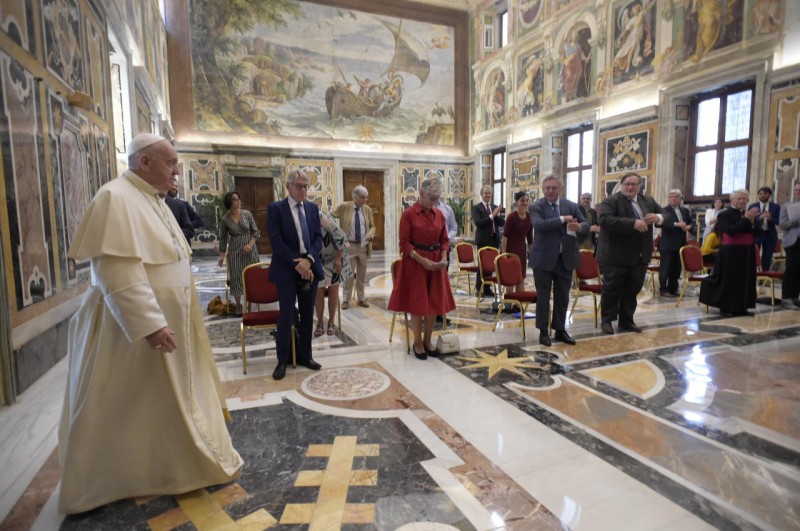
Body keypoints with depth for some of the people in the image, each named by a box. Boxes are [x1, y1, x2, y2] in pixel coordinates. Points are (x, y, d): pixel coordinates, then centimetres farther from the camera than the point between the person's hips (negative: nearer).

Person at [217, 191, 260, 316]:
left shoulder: (247, 214, -2)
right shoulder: (225, 219, -2)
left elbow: (256, 232, 1)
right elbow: (223, 239, 5)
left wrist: (250, 245, -13)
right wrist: (222, 254, 0)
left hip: (250, 250, 1)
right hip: (235, 251, 0)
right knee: (236, 278, 1)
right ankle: (238, 306, 13)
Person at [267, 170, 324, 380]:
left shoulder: (313, 207, 10)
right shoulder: (276, 208, -4)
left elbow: (318, 237, 4)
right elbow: (276, 242, -12)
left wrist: (308, 260, -13)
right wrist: (297, 263, -17)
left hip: (310, 267, 5)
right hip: (287, 269, -4)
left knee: (307, 315, 11)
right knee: (286, 317, 0)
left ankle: (304, 355, 25)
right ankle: (283, 360, 15)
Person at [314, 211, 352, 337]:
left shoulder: (323, 219, -31)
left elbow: (341, 238, -24)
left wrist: (338, 259, -19)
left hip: (334, 258, -3)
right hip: (317, 261, 3)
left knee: (333, 289, 4)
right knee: (318, 290, -2)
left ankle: (331, 322, 16)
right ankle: (320, 323, 10)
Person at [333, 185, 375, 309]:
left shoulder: (368, 210, 4)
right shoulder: (344, 207, -5)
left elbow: (372, 226, 11)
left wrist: (370, 234, -10)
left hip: (364, 246, 3)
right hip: (349, 245, -3)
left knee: (362, 274, 12)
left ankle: (361, 299, 25)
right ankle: (346, 300, 16)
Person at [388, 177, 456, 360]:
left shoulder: (439, 214, 7)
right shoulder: (408, 214, -9)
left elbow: (444, 240, 12)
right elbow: (404, 243, -12)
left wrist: (444, 257, -6)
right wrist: (422, 260, -20)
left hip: (436, 263, 5)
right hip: (415, 262, -5)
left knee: (435, 302, 8)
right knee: (417, 303, 2)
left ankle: (428, 340, 23)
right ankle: (417, 342, 18)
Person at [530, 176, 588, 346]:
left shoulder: (571, 206, 6)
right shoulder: (536, 206, -7)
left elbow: (586, 225, 1)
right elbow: (539, 225, -25)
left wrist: (579, 227, -22)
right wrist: (563, 219, -25)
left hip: (565, 258, 4)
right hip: (544, 258, -4)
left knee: (563, 297, 12)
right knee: (543, 297, 5)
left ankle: (560, 330, 26)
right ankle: (543, 331, 17)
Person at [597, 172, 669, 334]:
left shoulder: (648, 201, 12)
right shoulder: (610, 201, -9)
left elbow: (669, 219, 13)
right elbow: (605, 220, -27)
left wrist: (658, 218, -11)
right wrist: (633, 223, -31)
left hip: (639, 258, 6)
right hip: (615, 257, -6)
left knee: (632, 291, 13)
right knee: (611, 290, 3)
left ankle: (626, 320, 26)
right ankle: (607, 320, 17)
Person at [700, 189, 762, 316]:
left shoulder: (749, 214, 13)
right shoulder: (724, 215, -5)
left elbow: (759, 231, 5)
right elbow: (731, 231, -19)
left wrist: (752, 221, -10)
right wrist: (746, 219, -20)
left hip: (747, 253, 6)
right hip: (730, 253, -6)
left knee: (746, 280, 7)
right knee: (728, 280, -2)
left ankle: (740, 307, 16)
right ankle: (725, 307, 6)